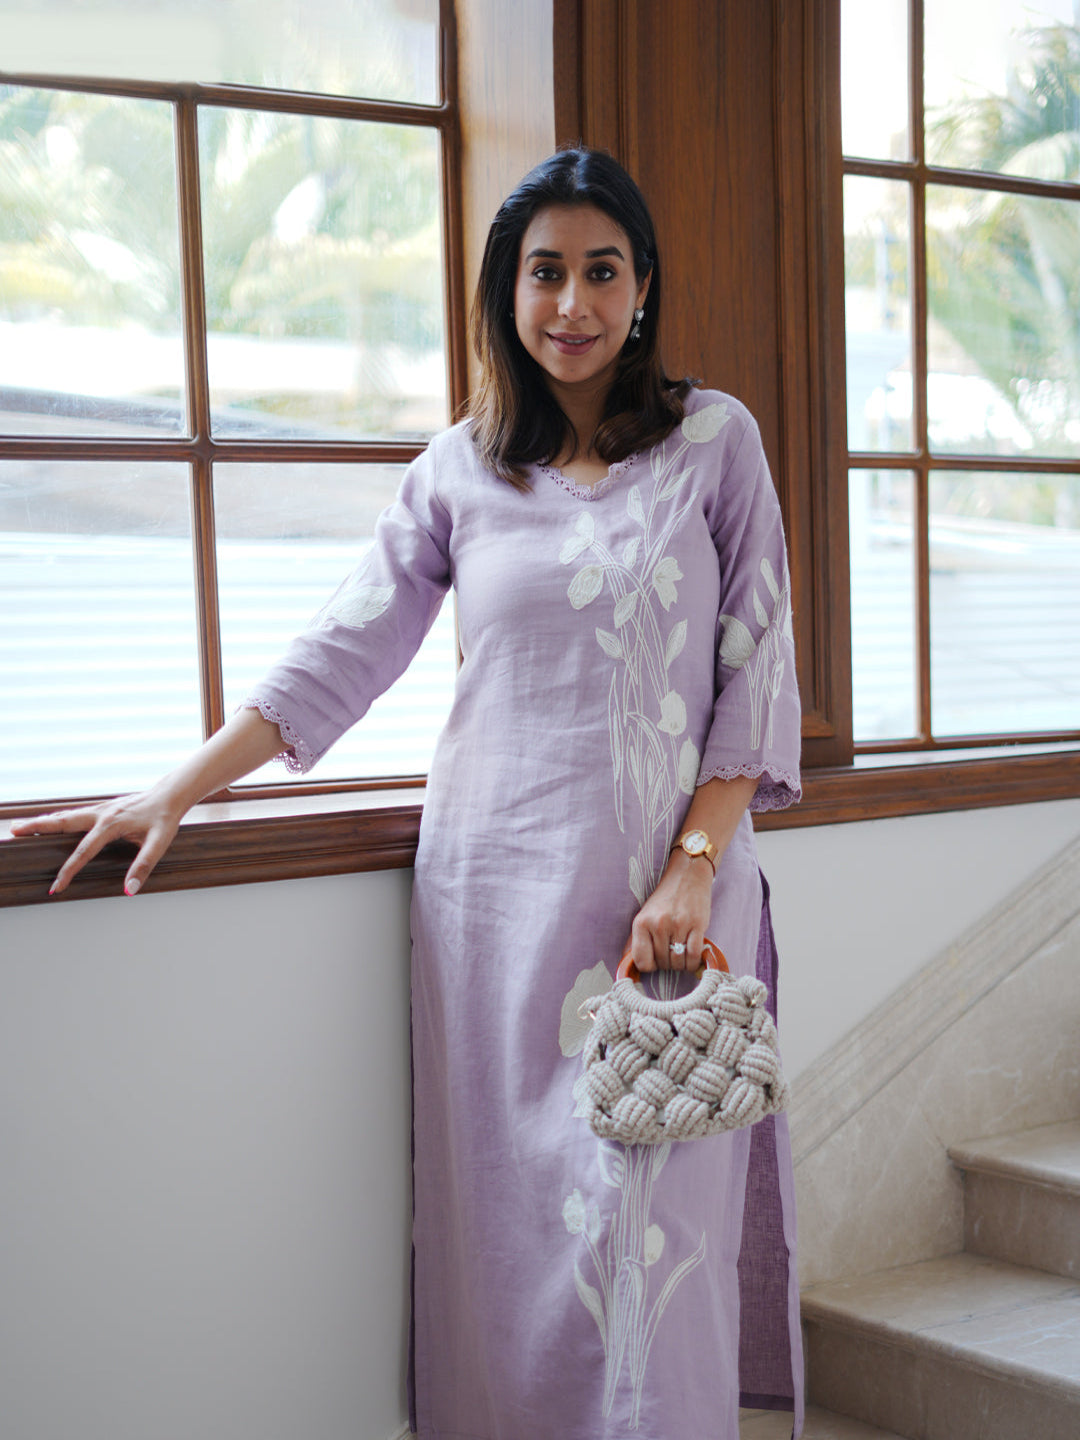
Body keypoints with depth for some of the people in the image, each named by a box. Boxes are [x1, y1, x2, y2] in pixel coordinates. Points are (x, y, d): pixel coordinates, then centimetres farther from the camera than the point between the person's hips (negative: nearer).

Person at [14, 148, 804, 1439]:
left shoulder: (714, 440, 4)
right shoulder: (459, 468, 9)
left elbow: (756, 667, 1)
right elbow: (342, 650, 8)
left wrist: (692, 866, -9)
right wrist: (176, 792, 2)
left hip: (666, 878, -2)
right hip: (495, 887, 2)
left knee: (650, 1213, -4)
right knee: (502, 1210, 4)